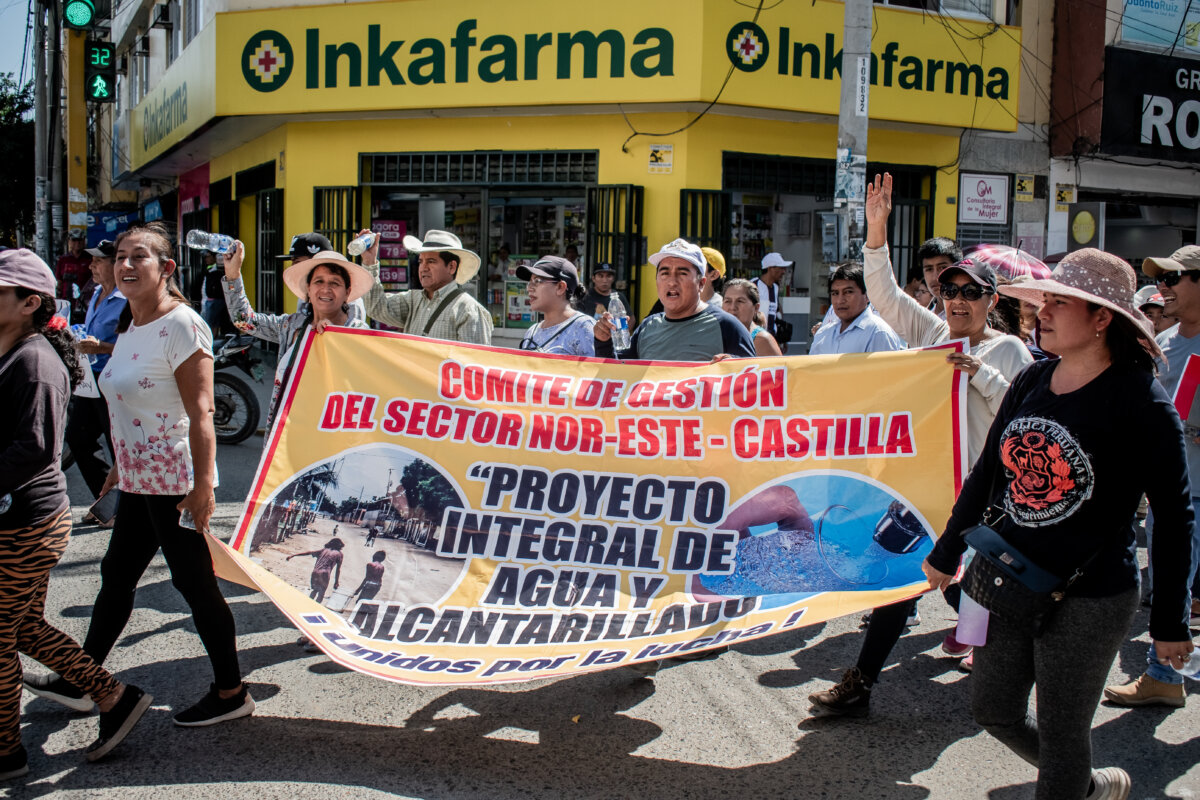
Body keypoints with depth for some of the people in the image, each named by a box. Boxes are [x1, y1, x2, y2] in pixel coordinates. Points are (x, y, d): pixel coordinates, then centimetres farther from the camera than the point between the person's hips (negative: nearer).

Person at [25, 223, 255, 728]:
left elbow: (200, 413, -22)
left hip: (175, 482, -9)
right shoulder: (131, 328, 12)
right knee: (117, 575, 18)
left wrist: (202, 484, -26)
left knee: (194, 582, -1)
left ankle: (231, 693, 12)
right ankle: (82, 680, 34)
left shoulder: (180, 325, -16)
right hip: (139, 478, 9)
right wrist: (120, 465, 26)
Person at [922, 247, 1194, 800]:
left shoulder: (1140, 401, -14)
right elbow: (986, 475, 13)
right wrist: (946, 554, 18)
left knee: (1060, 734, 6)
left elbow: (1174, 515, -9)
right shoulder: (1031, 382, 3)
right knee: (993, 712, 17)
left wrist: (1170, 622, -8)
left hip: (1091, 597, -7)